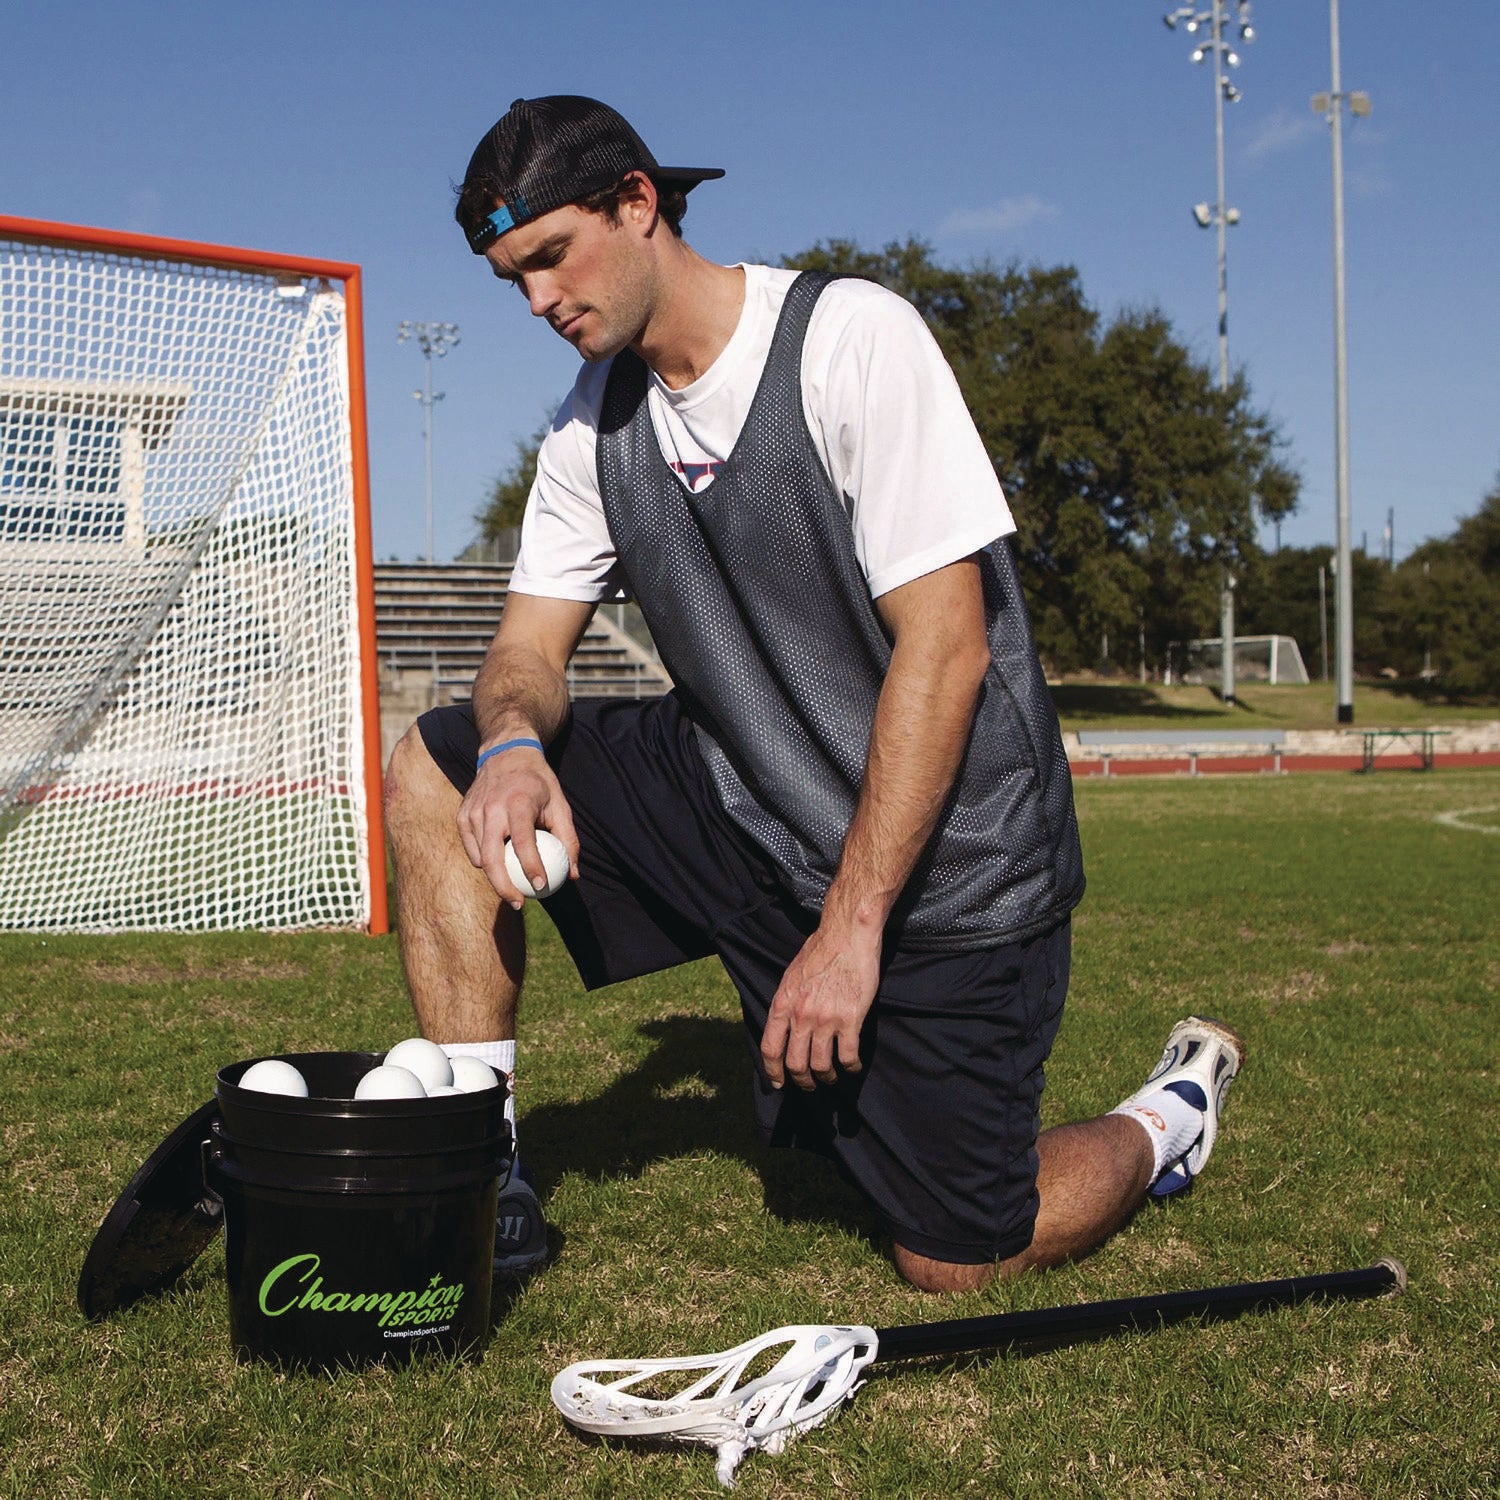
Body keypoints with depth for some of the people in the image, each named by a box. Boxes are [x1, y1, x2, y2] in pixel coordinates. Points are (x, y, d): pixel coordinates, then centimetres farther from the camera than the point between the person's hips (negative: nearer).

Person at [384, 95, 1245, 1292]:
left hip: (941, 852, -6)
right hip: (750, 810, 6)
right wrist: (513, 743, -25)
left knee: (954, 1266, -4)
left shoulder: (854, 336, -19)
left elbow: (944, 646, -22)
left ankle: (1165, 1117, 27)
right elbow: (531, 644, 2)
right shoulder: (593, 423, 3)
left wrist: (851, 925, -24)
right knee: (437, 771, -8)